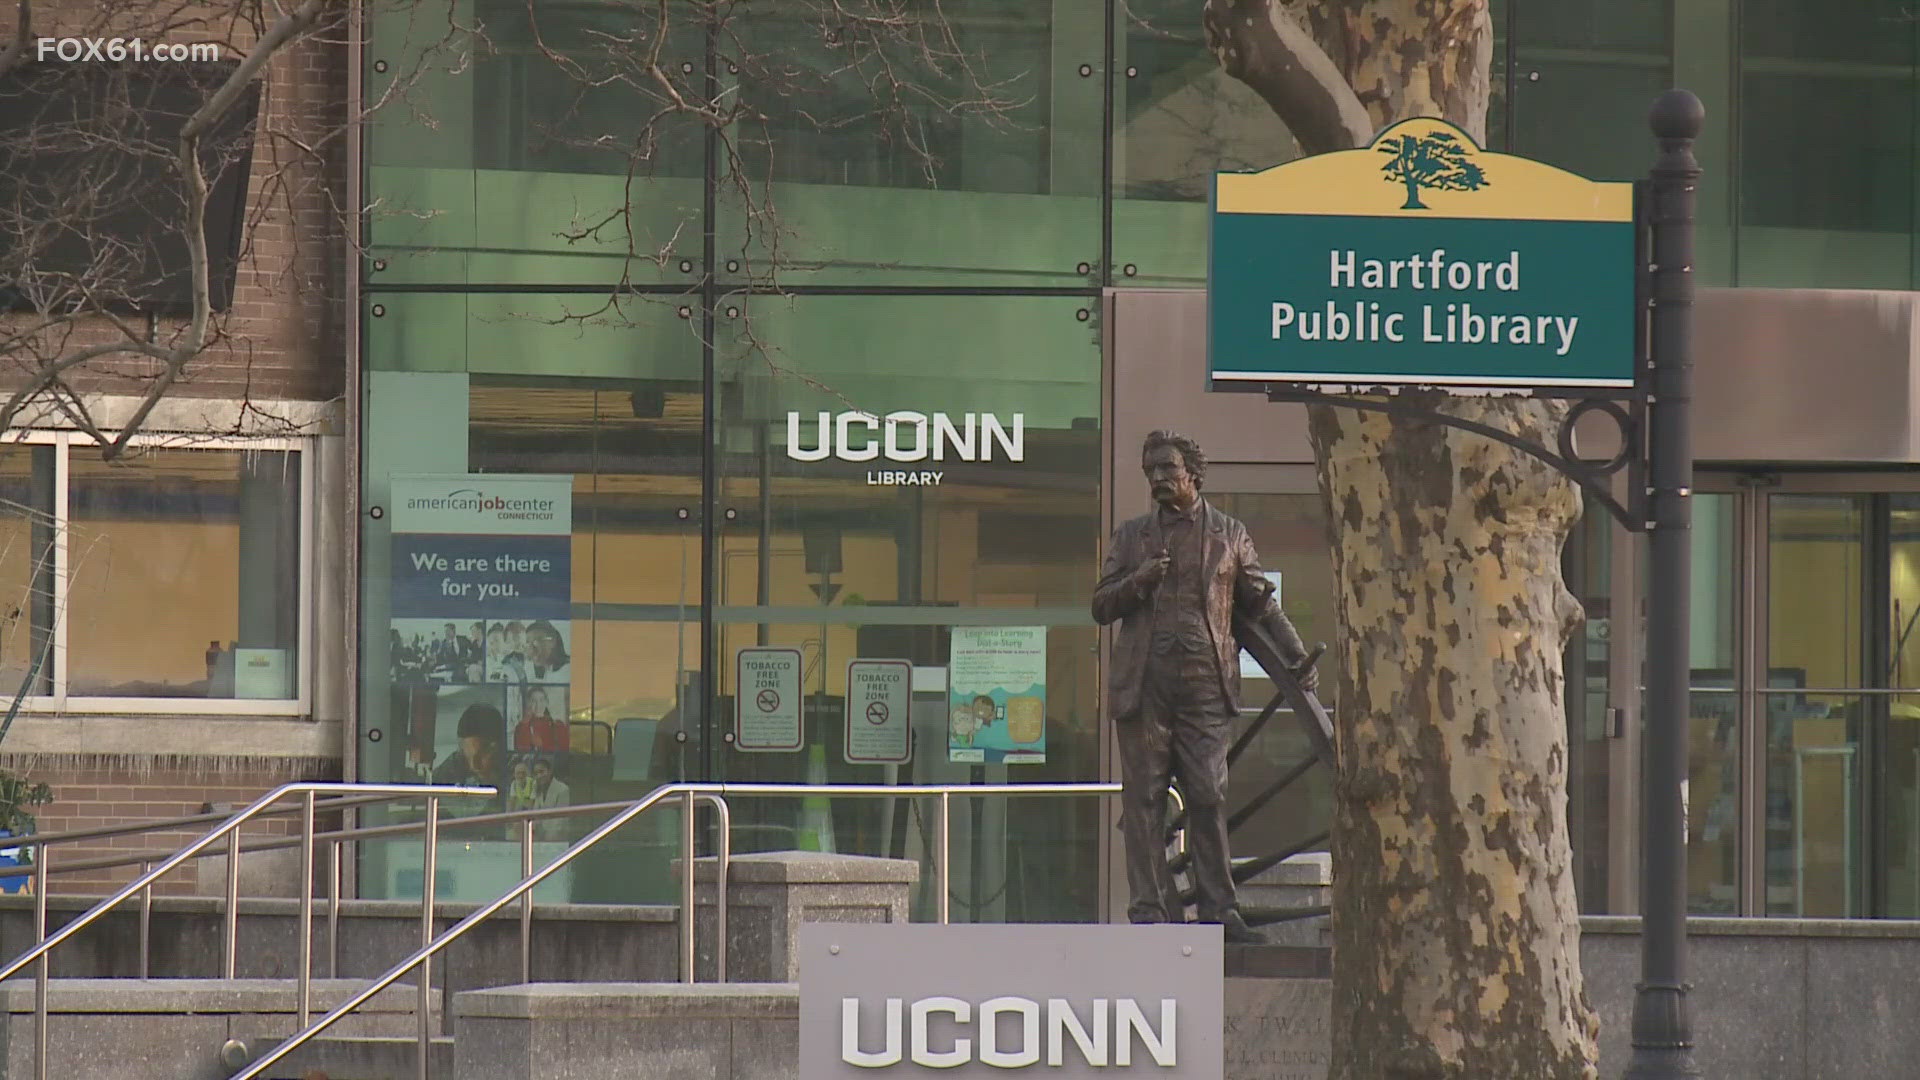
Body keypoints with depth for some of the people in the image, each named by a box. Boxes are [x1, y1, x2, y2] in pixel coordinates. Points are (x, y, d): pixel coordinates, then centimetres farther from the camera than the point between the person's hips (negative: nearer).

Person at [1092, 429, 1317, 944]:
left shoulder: (1230, 535, 13)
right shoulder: (1130, 537, 16)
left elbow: (1259, 602, 16)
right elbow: (1100, 607, 14)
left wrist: (1296, 653, 4)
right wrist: (1138, 582, -5)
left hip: (1206, 684, -1)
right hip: (1143, 684, 1)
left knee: (1209, 797, -5)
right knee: (1144, 799, -2)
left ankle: (1218, 908, -2)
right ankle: (1151, 907, 1)